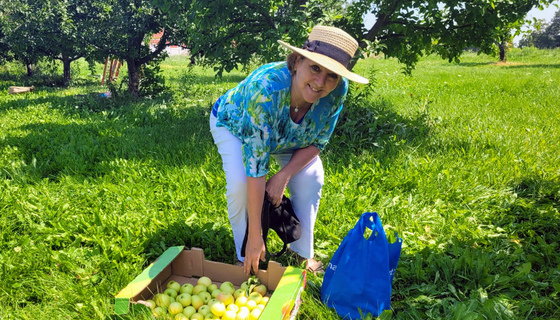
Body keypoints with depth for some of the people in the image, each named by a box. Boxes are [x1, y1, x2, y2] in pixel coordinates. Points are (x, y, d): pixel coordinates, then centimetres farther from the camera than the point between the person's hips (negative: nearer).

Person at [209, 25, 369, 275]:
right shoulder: (266, 89, -45)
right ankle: (246, 258, -1)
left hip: (287, 137, 4)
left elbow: (317, 142, -14)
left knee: (310, 178, -16)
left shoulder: (336, 92, -31)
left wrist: (284, 175, -30)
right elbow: (256, 168, -43)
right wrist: (255, 238, -38)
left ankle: (302, 253, 6)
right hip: (234, 124, -3)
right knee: (240, 183, -26)